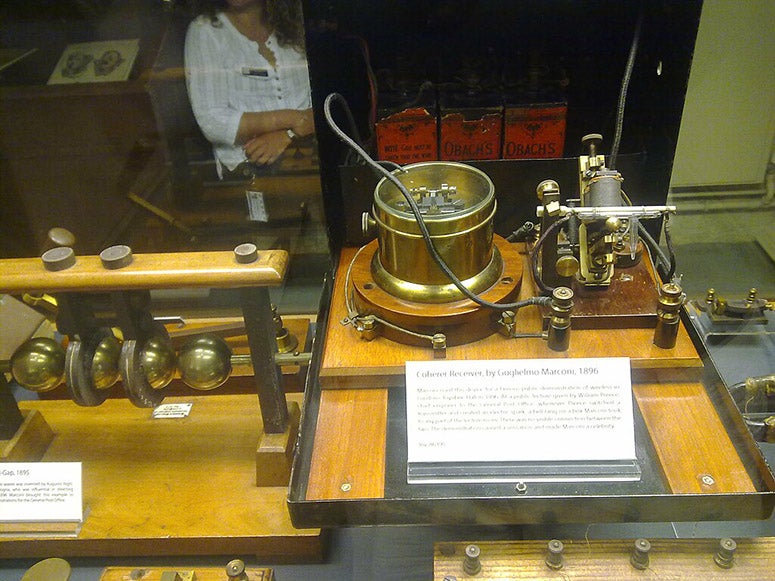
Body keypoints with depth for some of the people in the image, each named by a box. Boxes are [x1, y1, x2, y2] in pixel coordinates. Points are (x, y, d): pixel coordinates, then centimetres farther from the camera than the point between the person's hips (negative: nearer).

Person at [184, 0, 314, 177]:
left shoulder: (294, 21, 13)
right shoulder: (203, 31, 3)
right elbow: (212, 123, -8)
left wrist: (287, 135, -14)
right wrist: (289, 119, -11)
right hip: (248, 167, -3)